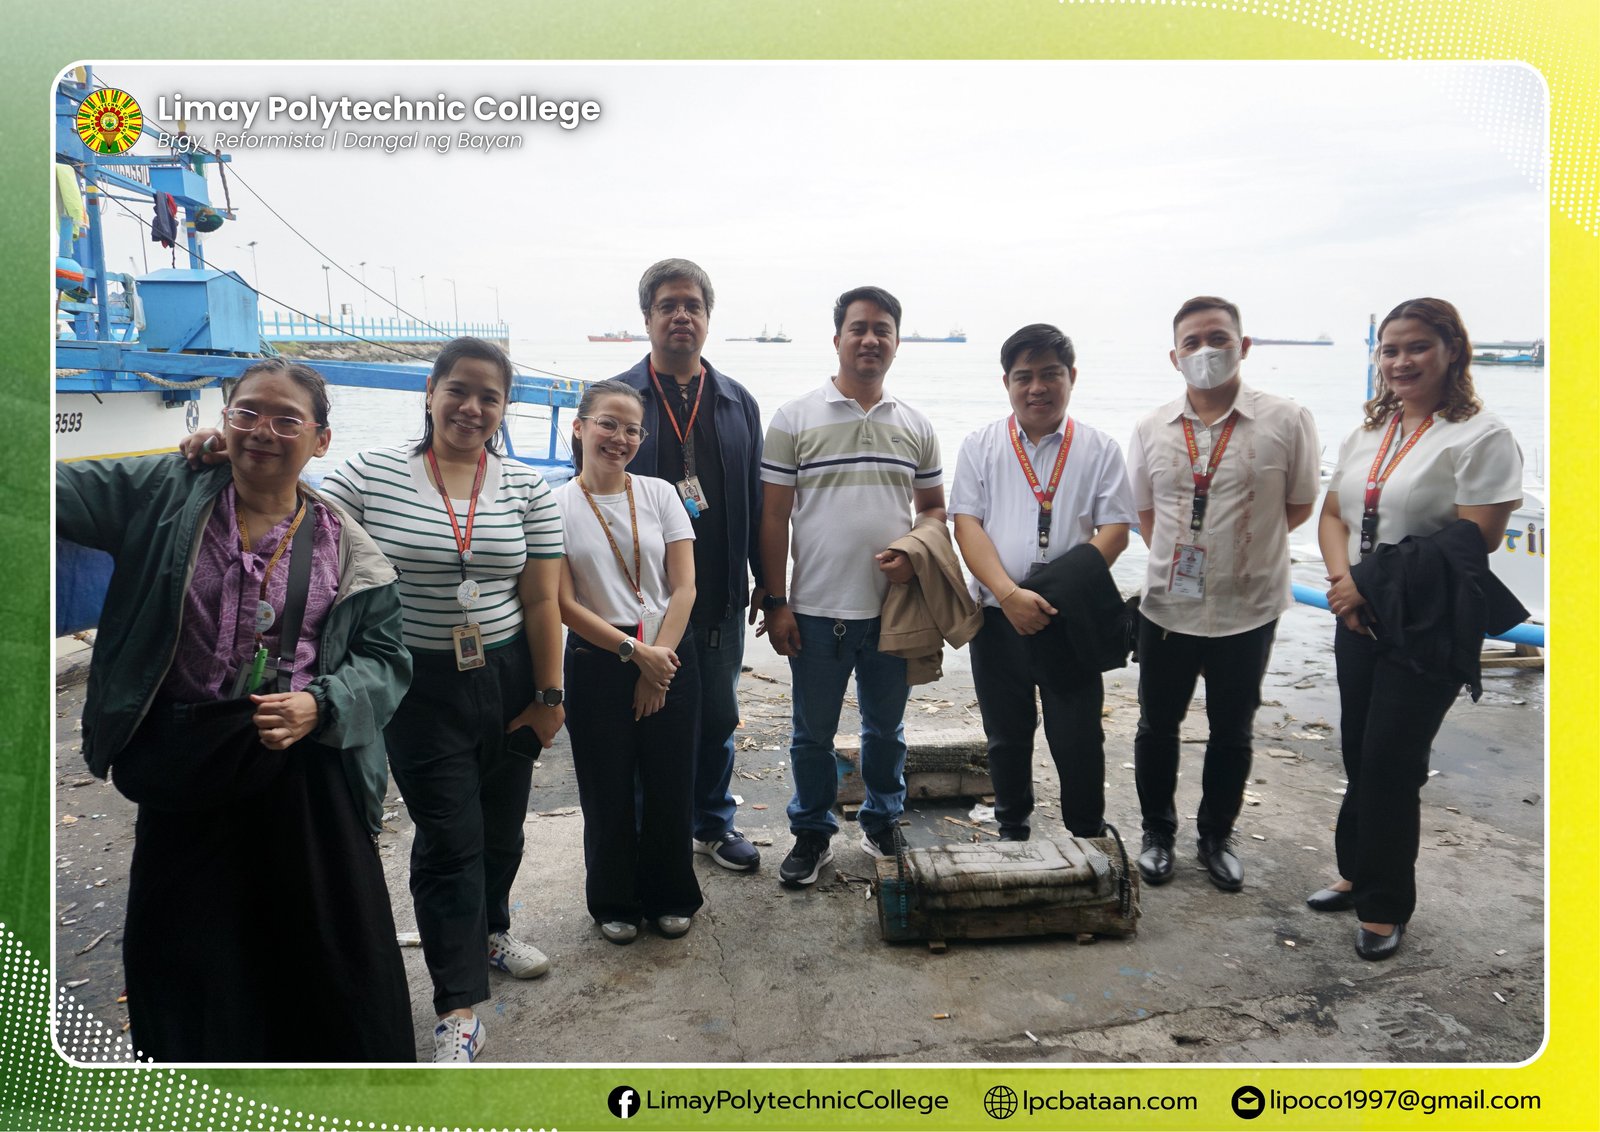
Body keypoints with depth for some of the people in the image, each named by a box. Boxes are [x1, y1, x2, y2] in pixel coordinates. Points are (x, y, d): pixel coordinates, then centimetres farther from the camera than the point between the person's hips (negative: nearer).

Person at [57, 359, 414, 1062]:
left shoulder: (346, 549, 0)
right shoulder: (163, 495, 1)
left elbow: (385, 657, 0)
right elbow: (64, 490, -12)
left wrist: (319, 706, -17)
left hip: (307, 768, -1)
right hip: (183, 770, 1)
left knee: (330, 940, 9)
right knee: (186, 950, 15)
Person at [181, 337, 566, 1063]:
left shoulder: (527, 487, -1)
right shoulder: (371, 474, -5)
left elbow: (541, 600, -1)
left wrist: (548, 696, -1)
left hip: (507, 679, 3)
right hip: (422, 686, -3)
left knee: (502, 822, 17)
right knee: (449, 838, 0)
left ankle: (487, 931, 45)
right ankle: (458, 1009, 12)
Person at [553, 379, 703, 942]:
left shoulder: (660, 495, 1)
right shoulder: (556, 507, -3)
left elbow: (684, 588, -2)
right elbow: (564, 603, -7)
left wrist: (656, 669, -9)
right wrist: (635, 651, -13)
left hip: (668, 658, 1)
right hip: (596, 663, -1)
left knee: (669, 785, 7)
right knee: (608, 790, 8)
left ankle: (670, 897, 29)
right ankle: (614, 903, 30)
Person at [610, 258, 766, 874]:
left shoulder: (737, 402, 8)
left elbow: (756, 498, 9)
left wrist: (765, 581, 8)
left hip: (721, 595, 3)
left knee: (718, 716, 15)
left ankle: (713, 823, 33)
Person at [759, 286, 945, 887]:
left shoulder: (916, 426, 6)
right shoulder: (794, 420, -3)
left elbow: (934, 506, 13)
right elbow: (773, 516, -4)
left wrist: (914, 554, -9)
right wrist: (775, 603, -7)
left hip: (894, 608, 3)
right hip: (816, 611, -2)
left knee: (886, 728, 16)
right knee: (813, 733, 10)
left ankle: (883, 824, 35)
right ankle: (811, 834, 28)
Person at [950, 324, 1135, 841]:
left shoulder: (1099, 449, 3)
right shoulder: (981, 445, 4)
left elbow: (1114, 530, -3)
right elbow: (967, 524, -5)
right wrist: (1010, 594, -18)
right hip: (997, 617, 1)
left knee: (1079, 740, 5)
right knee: (1007, 736, 14)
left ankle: (1088, 841, 22)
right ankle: (1012, 833, 31)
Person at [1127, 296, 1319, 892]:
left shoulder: (1286, 421, -8)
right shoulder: (1152, 429, 1)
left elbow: (1298, 506, 1)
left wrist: (1242, 542, 0)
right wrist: (1180, 553, 3)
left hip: (1248, 609, -2)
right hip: (1168, 607, 2)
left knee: (1232, 732, 14)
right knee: (1157, 725, 13)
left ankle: (1217, 836, 33)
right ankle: (1158, 833, 31)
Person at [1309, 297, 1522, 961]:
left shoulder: (1481, 437, -11)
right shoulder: (1367, 434, 11)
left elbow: (1473, 541, -18)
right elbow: (1332, 514, 11)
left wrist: (1374, 586, -17)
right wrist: (1343, 580, -8)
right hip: (1358, 620, 6)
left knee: (1392, 760, -2)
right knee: (1359, 752, 13)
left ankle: (1386, 905, 15)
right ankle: (1358, 874, 29)